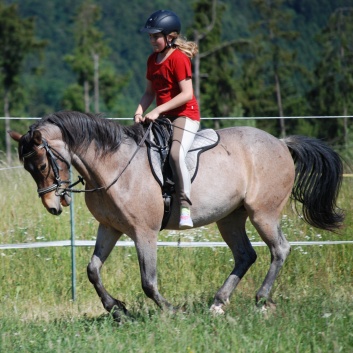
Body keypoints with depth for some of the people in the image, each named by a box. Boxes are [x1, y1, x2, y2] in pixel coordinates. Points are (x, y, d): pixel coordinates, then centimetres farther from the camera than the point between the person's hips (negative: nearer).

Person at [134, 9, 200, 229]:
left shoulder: (178, 58, -14)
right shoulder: (153, 60, 12)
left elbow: (187, 94, -20)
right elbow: (150, 92, 17)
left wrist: (158, 110, -22)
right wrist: (140, 112, -2)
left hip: (185, 116, -9)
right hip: (162, 118, 9)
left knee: (176, 153, -32)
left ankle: (185, 206, -31)